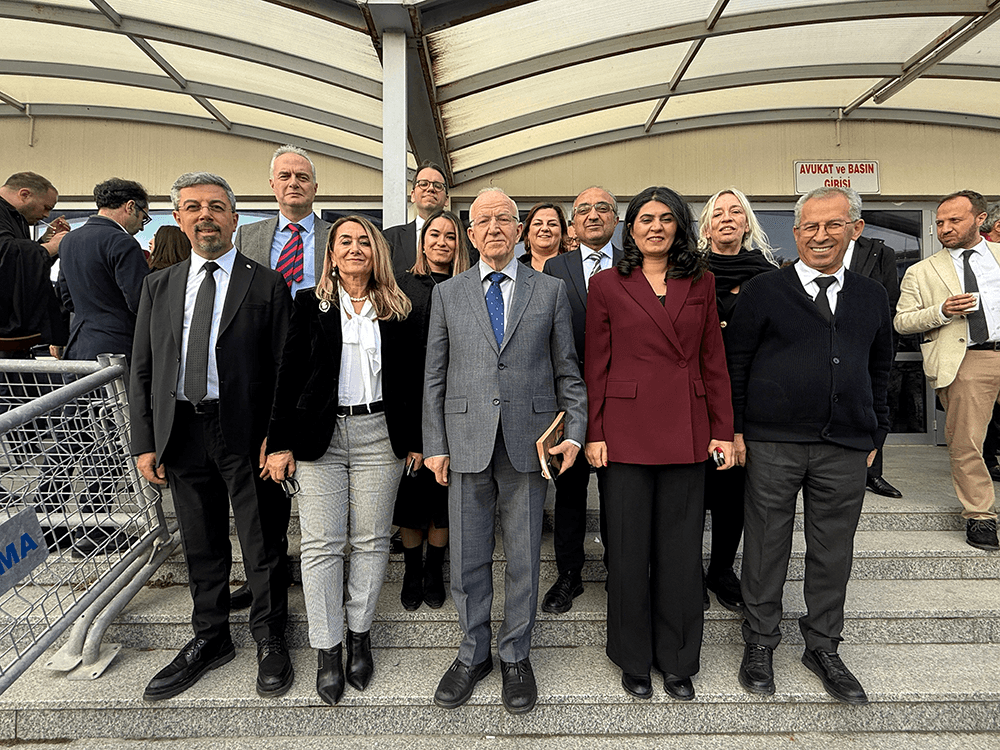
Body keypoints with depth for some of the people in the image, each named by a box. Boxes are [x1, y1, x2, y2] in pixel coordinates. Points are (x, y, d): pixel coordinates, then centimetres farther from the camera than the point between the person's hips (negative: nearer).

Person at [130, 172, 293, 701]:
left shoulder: (267, 284, -2)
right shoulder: (159, 286, 11)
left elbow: (284, 370, -6)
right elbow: (142, 370, 10)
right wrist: (144, 442, 4)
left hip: (247, 434, -4)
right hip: (183, 434, 4)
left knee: (262, 545, 8)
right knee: (201, 547, 17)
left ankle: (270, 642, 28)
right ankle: (210, 640, 37)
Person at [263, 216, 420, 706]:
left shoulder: (397, 310, 7)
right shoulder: (309, 304, 5)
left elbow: (409, 379, 8)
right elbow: (288, 375, 1)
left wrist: (414, 440, 4)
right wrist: (280, 443, -4)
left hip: (379, 434, 1)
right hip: (320, 435, 0)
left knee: (371, 540, 7)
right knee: (321, 544, 2)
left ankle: (359, 635, 24)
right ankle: (327, 649, 16)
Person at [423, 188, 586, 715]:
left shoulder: (550, 291, 6)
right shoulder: (447, 294, 8)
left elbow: (567, 371, 7)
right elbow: (434, 376, 6)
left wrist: (575, 433, -2)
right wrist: (434, 445, 1)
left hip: (528, 444, 0)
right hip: (466, 443, 1)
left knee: (523, 558, 10)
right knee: (467, 559, 10)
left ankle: (516, 657, 29)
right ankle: (473, 655, 30)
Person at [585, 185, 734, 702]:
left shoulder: (700, 282, 9)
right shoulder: (607, 285, 3)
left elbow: (713, 360, 8)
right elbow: (596, 365, 1)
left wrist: (723, 430, 3)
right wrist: (593, 434, -4)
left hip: (686, 431, 2)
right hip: (627, 430, -2)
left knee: (682, 548, 10)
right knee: (628, 547, 7)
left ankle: (677, 660, 28)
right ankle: (633, 659, 27)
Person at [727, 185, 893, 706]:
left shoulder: (872, 297, 11)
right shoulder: (763, 291, -1)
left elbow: (879, 371, 17)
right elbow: (734, 365, -1)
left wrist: (875, 435, 13)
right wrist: (735, 430, -5)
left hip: (846, 448, 4)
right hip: (772, 444, -3)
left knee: (833, 550, 12)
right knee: (766, 545, 6)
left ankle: (823, 648, 30)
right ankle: (759, 644, 24)